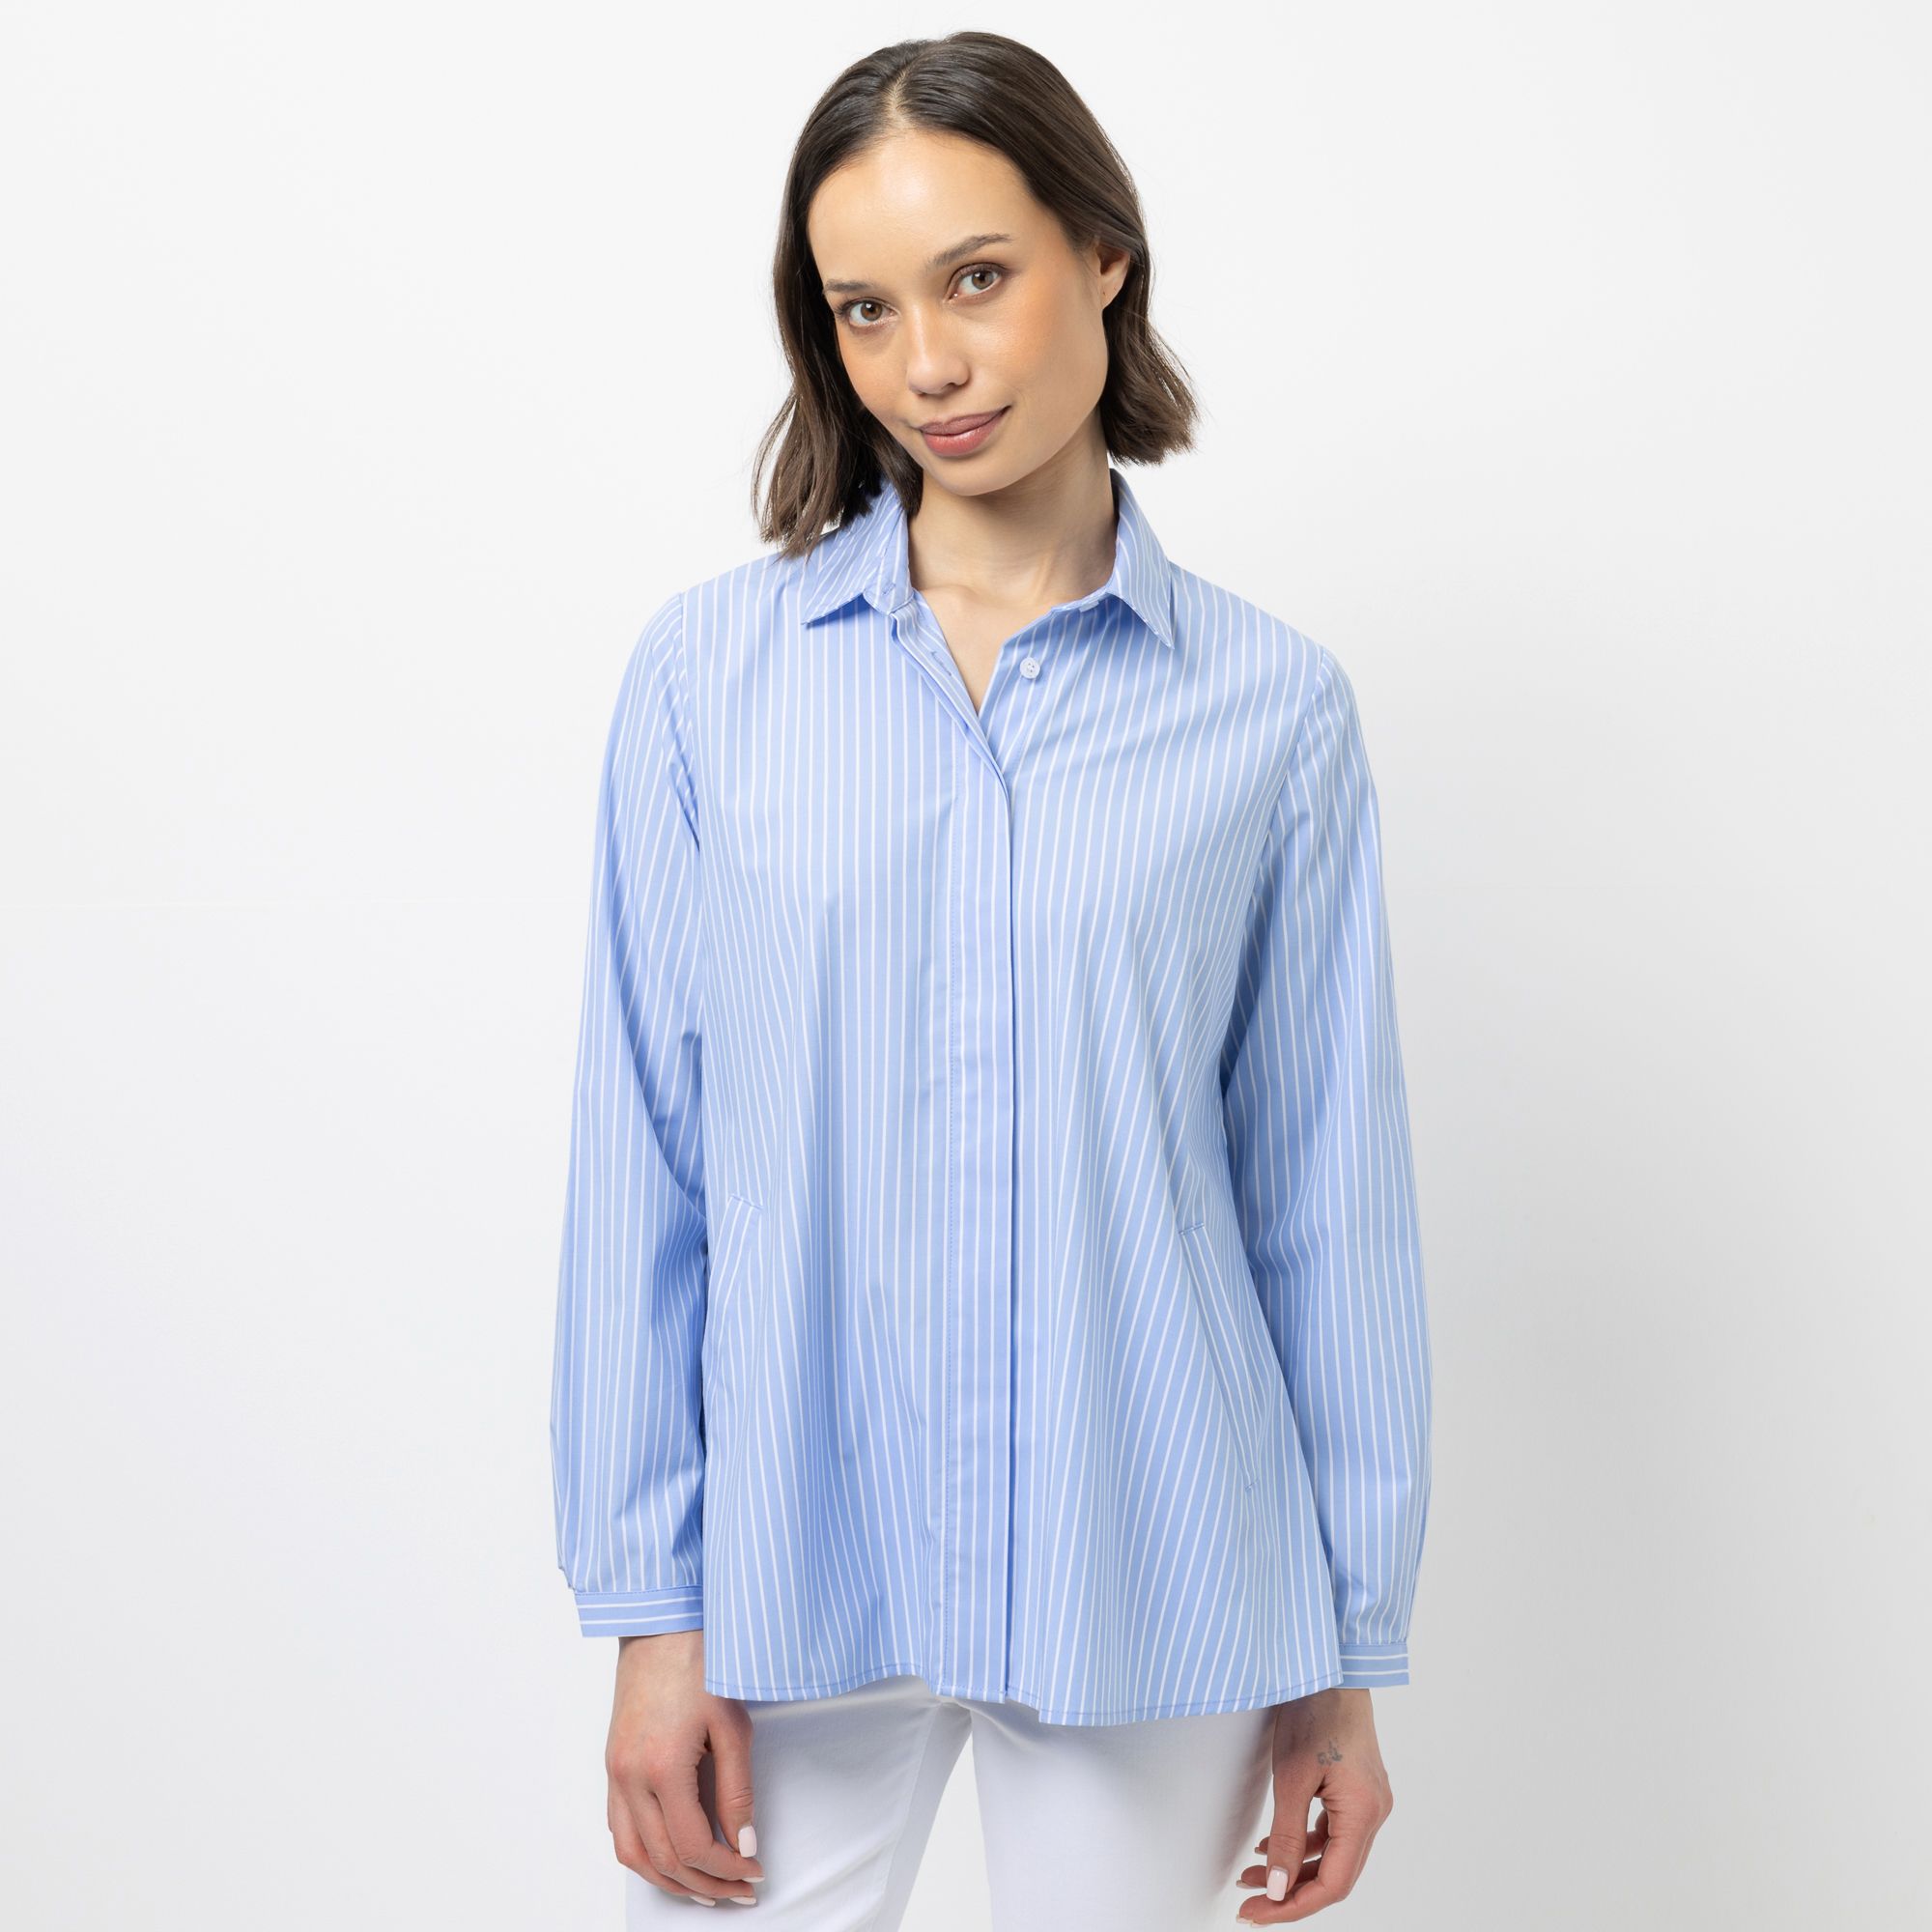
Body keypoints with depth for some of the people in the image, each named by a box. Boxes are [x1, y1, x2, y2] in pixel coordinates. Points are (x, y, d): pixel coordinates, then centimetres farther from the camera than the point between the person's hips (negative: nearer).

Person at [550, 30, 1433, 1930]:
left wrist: (1350, 1647, 4)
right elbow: (640, 1153, 0)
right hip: (793, 1560, 0)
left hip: (1154, 1587, 0)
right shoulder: (709, 670, 0)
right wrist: (649, 1602, -1)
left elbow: (1327, 1187, 1)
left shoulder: (1272, 705, -1)